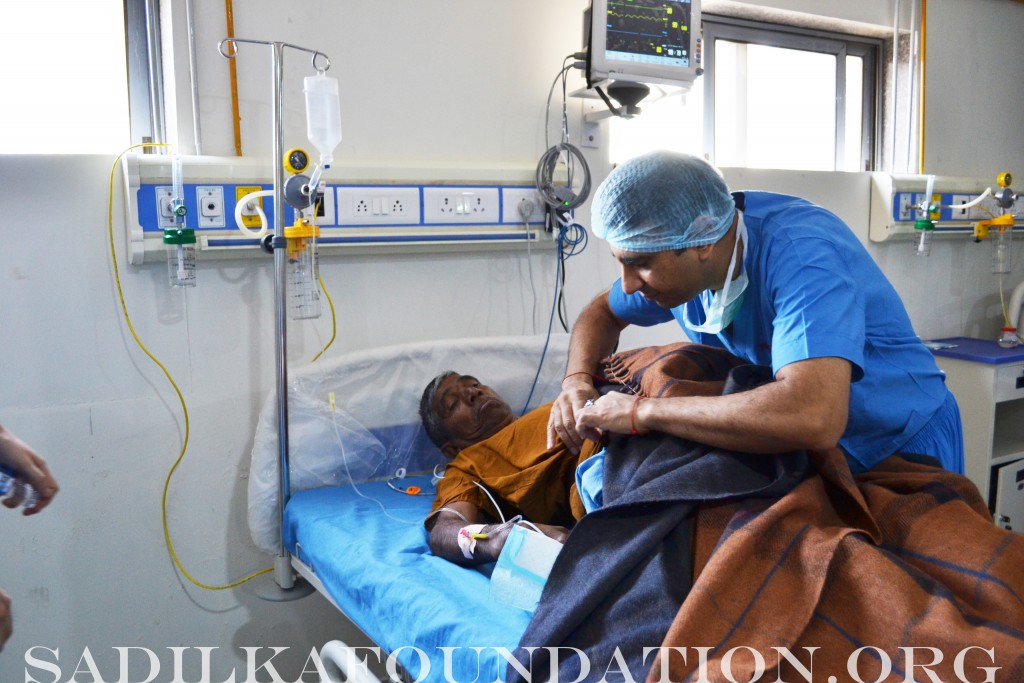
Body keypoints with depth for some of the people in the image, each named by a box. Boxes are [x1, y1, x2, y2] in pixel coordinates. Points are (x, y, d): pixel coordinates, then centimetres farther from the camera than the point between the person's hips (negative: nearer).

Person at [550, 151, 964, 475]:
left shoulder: (801, 255, -34)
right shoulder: (672, 254, -11)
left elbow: (814, 418, -48)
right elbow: (602, 313, 9)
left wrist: (642, 412, -39)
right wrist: (578, 381, -13)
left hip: (900, 450, -5)